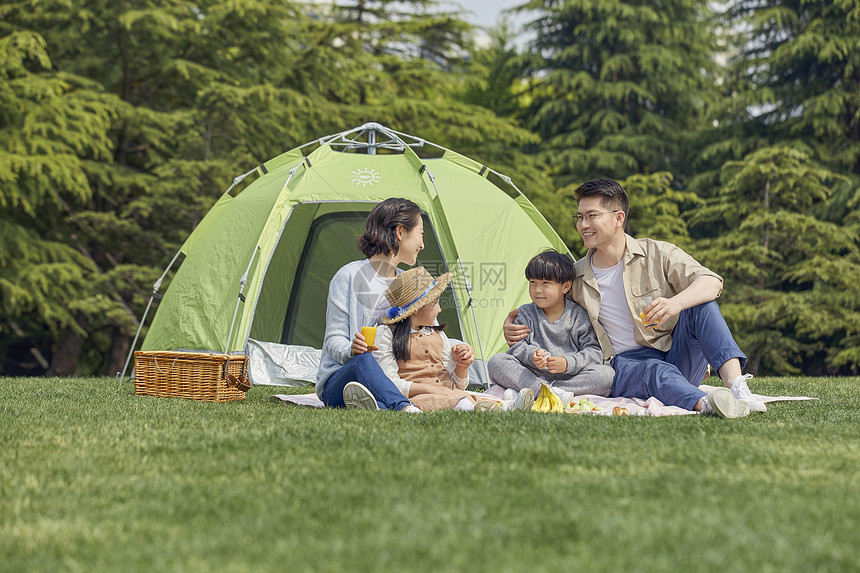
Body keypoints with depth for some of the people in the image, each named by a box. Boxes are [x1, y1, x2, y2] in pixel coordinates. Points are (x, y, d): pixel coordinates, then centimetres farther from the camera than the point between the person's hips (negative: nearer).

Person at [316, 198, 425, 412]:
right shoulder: (350, 276, -6)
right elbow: (334, 339, -8)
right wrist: (350, 350, -30)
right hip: (336, 383, -6)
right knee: (363, 361, -42)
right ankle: (406, 408, -67)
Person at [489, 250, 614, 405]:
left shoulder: (579, 316, 5)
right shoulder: (526, 314, 10)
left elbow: (594, 352, -2)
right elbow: (517, 346, 2)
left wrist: (568, 363, -21)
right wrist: (531, 356, -22)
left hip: (570, 376, -1)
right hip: (532, 375, 1)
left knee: (606, 374, -28)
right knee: (496, 362, -21)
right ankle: (552, 393, -38)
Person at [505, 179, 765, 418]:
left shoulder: (657, 253, 0)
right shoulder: (575, 276, 9)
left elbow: (711, 281, -13)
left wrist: (676, 304, -35)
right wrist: (513, 328, 0)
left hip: (675, 356, 1)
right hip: (626, 365, -1)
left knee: (701, 304, -26)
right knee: (654, 370, -38)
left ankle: (735, 385, -43)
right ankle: (705, 404, -69)